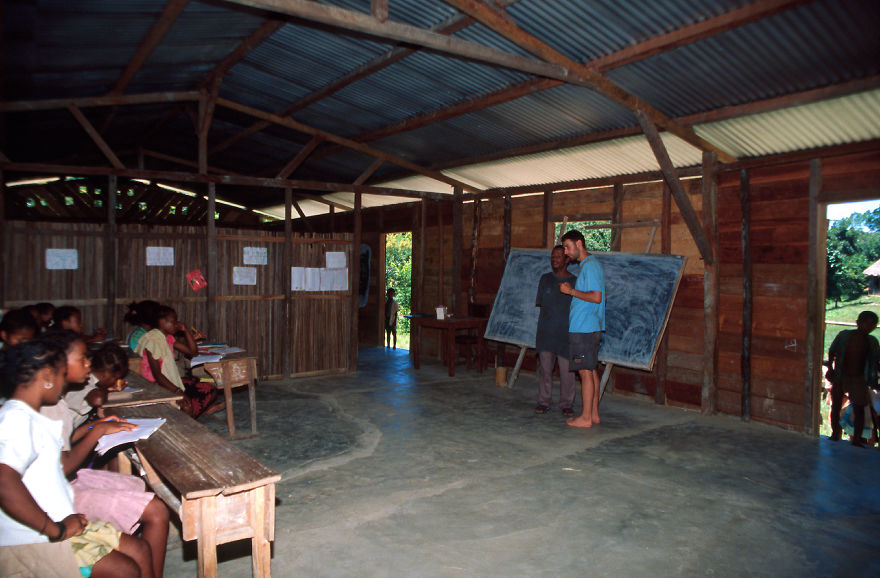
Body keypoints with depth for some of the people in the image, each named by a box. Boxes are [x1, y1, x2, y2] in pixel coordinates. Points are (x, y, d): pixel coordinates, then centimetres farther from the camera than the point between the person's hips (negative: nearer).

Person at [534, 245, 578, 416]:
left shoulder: (575, 281, 4)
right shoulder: (545, 279, 9)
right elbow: (541, 303, 8)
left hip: (566, 333, -1)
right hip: (546, 332, 1)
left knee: (567, 370, 1)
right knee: (545, 368, 5)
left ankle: (566, 405, 15)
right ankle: (544, 402, 18)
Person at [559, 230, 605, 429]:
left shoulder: (590, 265, -14)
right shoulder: (587, 265, 17)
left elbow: (596, 297, -22)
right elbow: (602, 297, 21)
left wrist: (571, 291, -14)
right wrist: (571, 291, 18)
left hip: (584, 328, -10)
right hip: (590, 328, 10)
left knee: (586, 371, -5)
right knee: (591, 371, 13)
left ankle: (586, 418, 1)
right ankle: (593, 414, 20)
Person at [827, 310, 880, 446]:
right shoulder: (844, 335, -2)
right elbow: (831, 352, 2)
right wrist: (830, 369, -6)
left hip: (858, 378, 2)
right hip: (840, 377, -2)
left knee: (859, 408, -1)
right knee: (836, 405, 6)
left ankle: (857, 439, 5)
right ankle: (835, 434, 18)